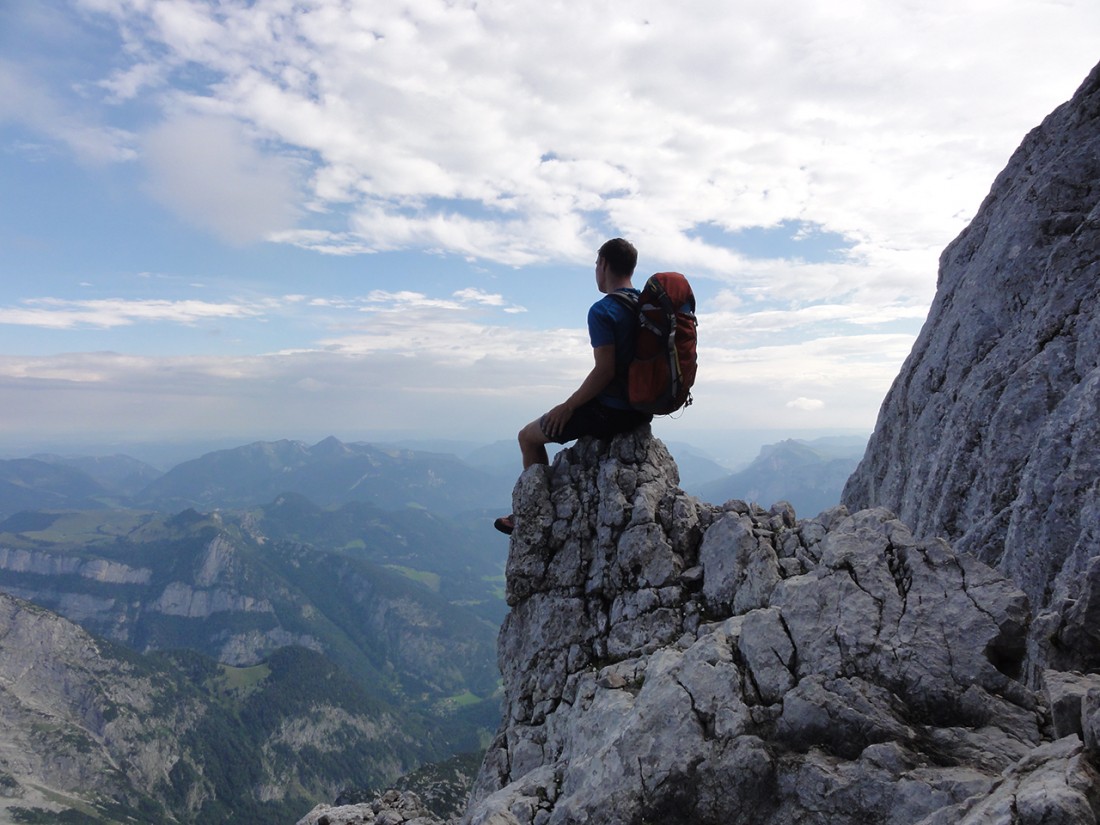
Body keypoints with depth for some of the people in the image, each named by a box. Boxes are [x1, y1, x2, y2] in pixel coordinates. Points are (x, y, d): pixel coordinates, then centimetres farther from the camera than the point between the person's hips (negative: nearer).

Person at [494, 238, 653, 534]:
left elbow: (604, 371, -25)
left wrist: (568, 406, -13)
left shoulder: (602, 311, -18)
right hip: (641, 410, 9)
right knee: (582, 417, 37)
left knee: (528, 437, 10)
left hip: (610, 411, -8)